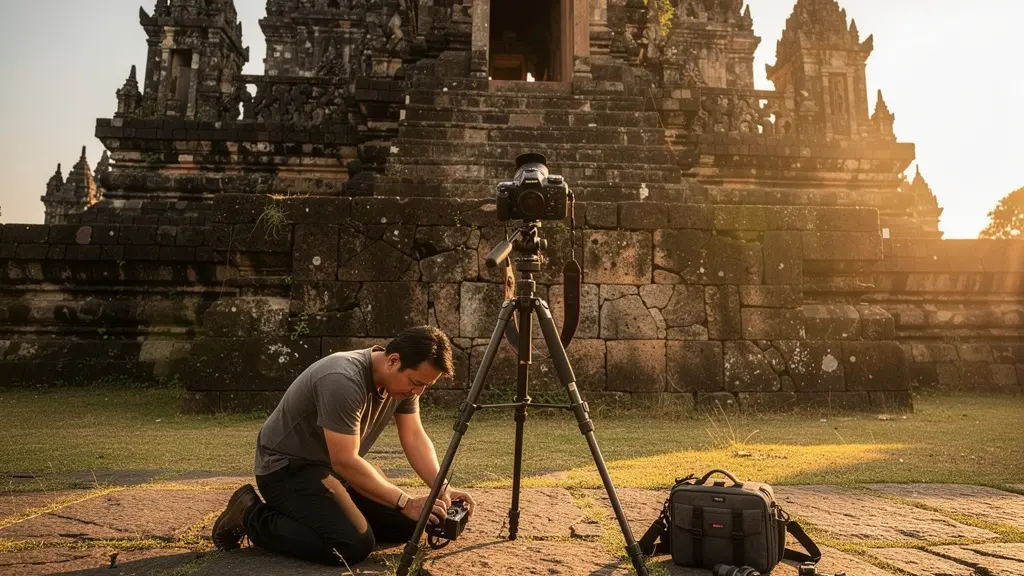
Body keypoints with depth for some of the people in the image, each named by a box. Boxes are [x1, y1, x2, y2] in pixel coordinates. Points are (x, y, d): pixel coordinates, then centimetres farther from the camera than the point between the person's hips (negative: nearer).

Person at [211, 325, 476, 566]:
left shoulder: (404, 379, -5)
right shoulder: (343, 381, -32)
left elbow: (415, 438, -1)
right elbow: (345, 462, -31)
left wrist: (442, 489, -15)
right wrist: (406, 503, -29)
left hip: (335, 466, 9)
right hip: (287, 467, -9)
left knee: (404, 526, 3)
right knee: (354, 545, -26)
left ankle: (309, 511, 17)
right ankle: (251, 516, -5)